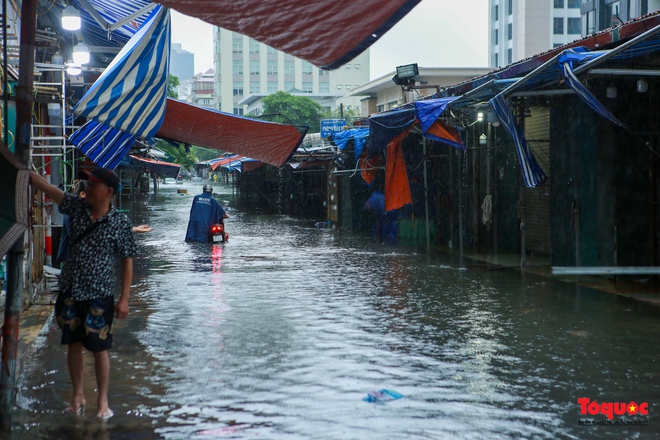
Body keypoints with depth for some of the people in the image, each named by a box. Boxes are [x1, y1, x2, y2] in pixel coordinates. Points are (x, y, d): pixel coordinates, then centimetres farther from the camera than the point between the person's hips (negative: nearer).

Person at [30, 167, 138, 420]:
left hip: (99, 296, -4)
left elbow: (127, 262, -7)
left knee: (99, 349, 4)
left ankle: (102, 401, 17)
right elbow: (45, 186, -3)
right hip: (70, 292, 4)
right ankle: (78, 396, 27)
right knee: (74, 345, 13)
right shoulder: (76, 207, 0)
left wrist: (124, 299, -10)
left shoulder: (120, 223, -10)